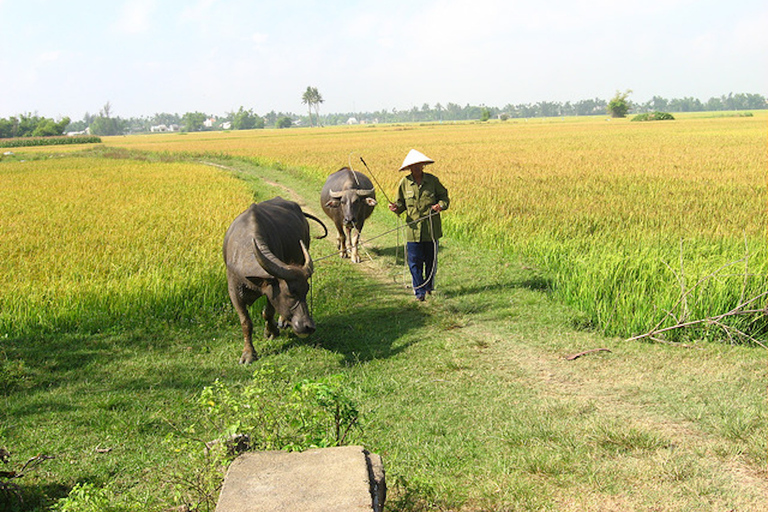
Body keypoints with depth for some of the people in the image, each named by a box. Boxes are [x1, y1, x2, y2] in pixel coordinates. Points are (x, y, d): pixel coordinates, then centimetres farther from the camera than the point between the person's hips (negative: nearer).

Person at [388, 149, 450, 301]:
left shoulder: (432, 180, 0)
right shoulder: (404, 183, 1)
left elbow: (444, 196, 10)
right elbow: (401, 203, 11)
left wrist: (440, 205, -12)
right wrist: (396, 207, -11)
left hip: (431, 228, 0)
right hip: (413, 228, 0)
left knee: (431, 259, 11)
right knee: (415, 261, -2)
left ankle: (429, 286, 33)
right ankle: (419, 291, 8)